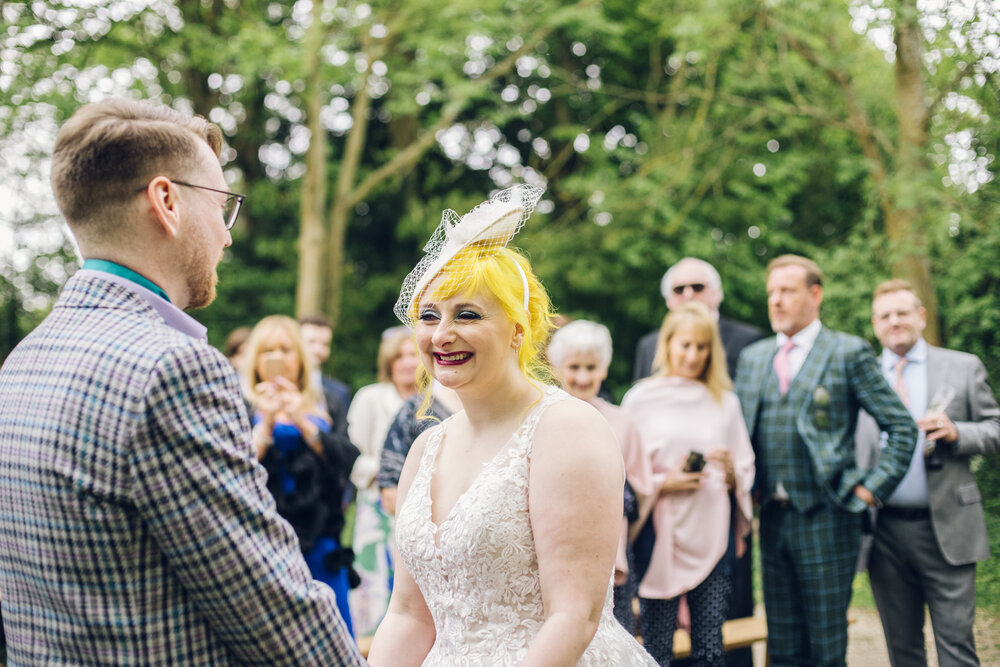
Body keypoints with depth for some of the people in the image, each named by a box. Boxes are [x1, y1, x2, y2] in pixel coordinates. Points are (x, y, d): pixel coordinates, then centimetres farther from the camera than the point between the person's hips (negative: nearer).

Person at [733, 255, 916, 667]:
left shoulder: (849, 353, -2)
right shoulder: (752, 357, 14)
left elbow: (902, 427, -3)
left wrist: (871, 489, -7)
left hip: (826, 520, -5)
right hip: (773, 519, 5)